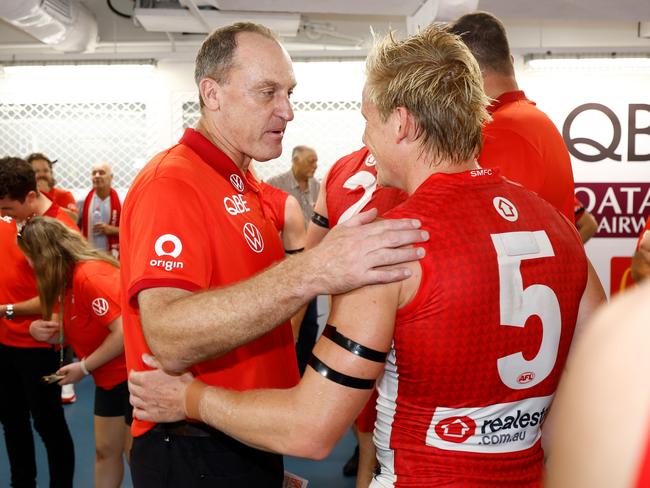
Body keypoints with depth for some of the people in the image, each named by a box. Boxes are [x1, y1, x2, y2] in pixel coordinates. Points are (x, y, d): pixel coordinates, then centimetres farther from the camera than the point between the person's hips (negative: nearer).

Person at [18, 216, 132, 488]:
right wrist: (41, 329, -5)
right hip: (110, 378, 10)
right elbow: (78, 329, 15)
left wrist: (84, 368, -18)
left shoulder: (90, 275, -25)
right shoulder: (69, 279, 7)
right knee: (105, 449, 17)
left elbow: (123, 331, -29)